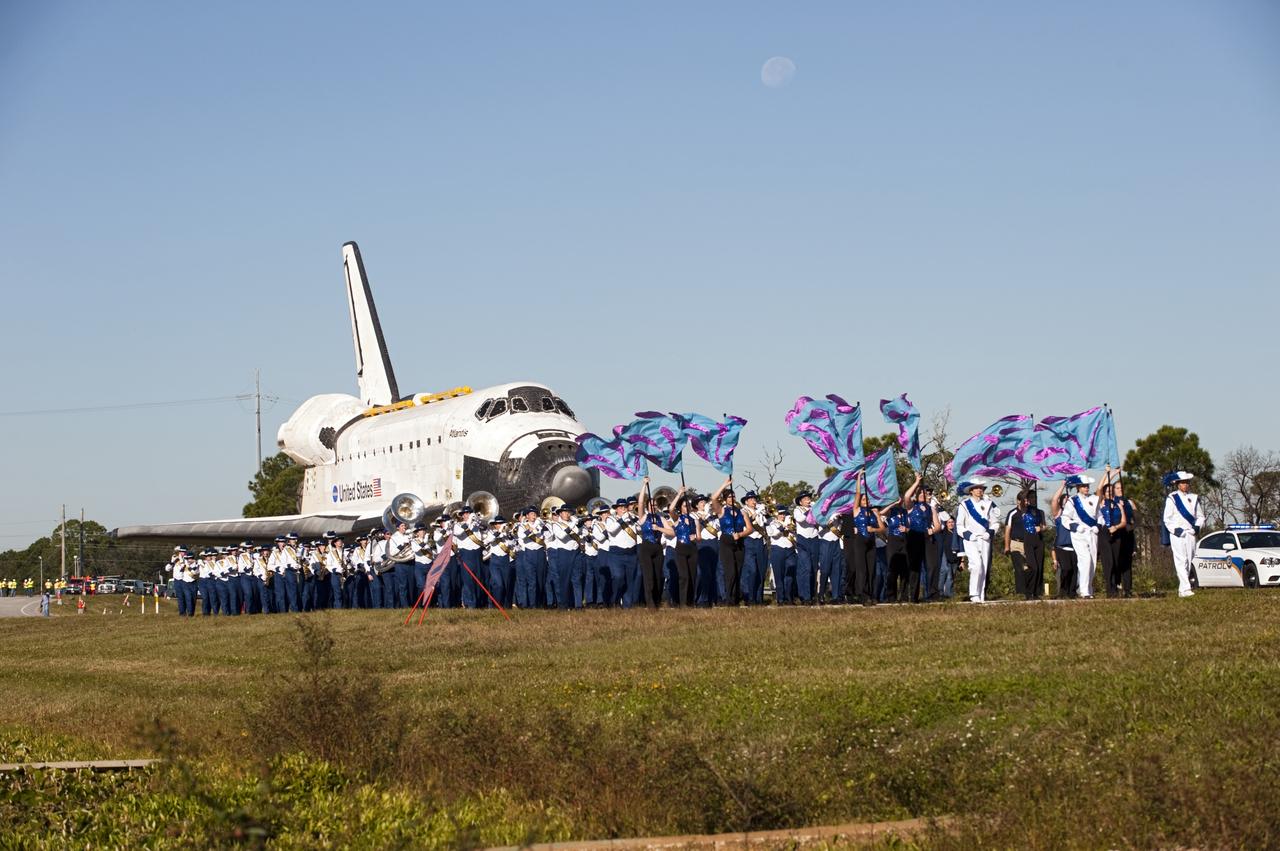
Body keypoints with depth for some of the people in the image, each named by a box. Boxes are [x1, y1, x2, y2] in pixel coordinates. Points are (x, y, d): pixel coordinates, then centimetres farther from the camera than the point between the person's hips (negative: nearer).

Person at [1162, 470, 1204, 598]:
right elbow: (1167, 519, 0)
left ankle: (1182, 590, 9)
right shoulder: (1172, 498, 0)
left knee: (1189, 562, 3)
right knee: (1181, 562, -13)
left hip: (1190, 534, 5)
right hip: (1177, 534, -5)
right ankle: (1186, 588, -20)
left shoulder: (1194, 498, 15)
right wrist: (1174, 529, -13)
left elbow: (1200, 516, 19)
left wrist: (1198, 526, 0)